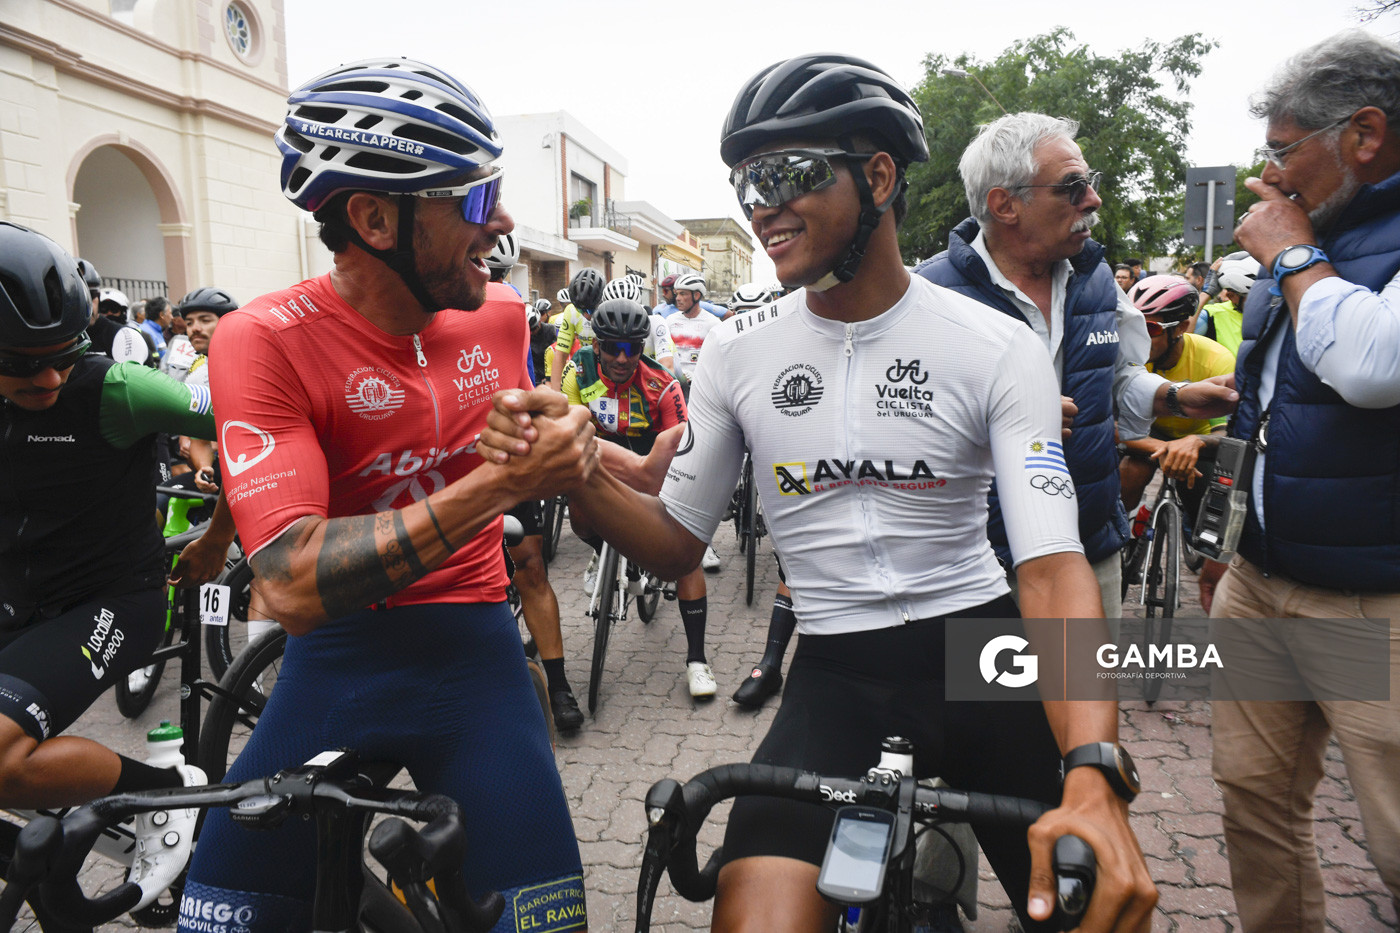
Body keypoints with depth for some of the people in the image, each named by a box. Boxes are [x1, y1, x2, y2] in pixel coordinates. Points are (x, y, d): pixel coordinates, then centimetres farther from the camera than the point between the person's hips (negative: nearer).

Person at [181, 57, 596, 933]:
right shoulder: (267, 339, -14)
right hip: (336, 664, -2)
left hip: (473, 652, 3)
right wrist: (502, 482, -29)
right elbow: (294, 586, -26)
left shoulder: (500, 318, 1)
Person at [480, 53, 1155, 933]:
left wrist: (1093, 777, -30)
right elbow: (679, 543, 4)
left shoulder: (1001, 349, -7)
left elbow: (1053, 565, -15)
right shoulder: (739, 350, 0)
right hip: (836, 676, 1)